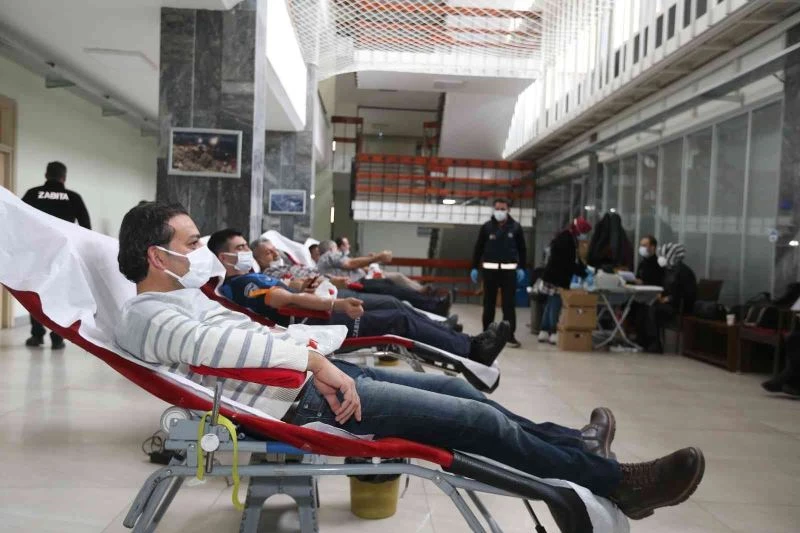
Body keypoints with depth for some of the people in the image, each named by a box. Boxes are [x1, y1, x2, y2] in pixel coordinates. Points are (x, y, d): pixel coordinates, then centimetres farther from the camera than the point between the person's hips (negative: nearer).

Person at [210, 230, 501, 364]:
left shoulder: (251, 279, 21)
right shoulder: (242, 284, -11)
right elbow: (288, 299, -24)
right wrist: (336, 304, -34)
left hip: (317, 318, 10)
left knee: (401, 310, 2)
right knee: (400, 321, -15)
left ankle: (468, 343, 4)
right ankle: (471, 351, -10)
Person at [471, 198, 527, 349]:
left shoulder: (516, 227, 5)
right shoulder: (487, 227, 4)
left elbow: (522, 249, 9)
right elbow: (478, 248, 6)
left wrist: (521, 268, 1)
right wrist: (474, 268, 1)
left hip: (509, 270, 0)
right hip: (490, 269, 1)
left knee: (509, 304, -1)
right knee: (488, 303, 7)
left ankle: (510, 335, 2)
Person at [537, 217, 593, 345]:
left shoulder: (566, 238, 15)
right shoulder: (566, 240, -18)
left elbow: (574, 260, 19)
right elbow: (568, 264, -21)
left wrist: (585, 268, 5)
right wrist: (584, 273, -18)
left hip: (553, 277, 11)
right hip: (557, 278, -11)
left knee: (550, 305, 11)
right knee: (556, 306, -8)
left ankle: (544, 332, 15)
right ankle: (554, 334, -6)